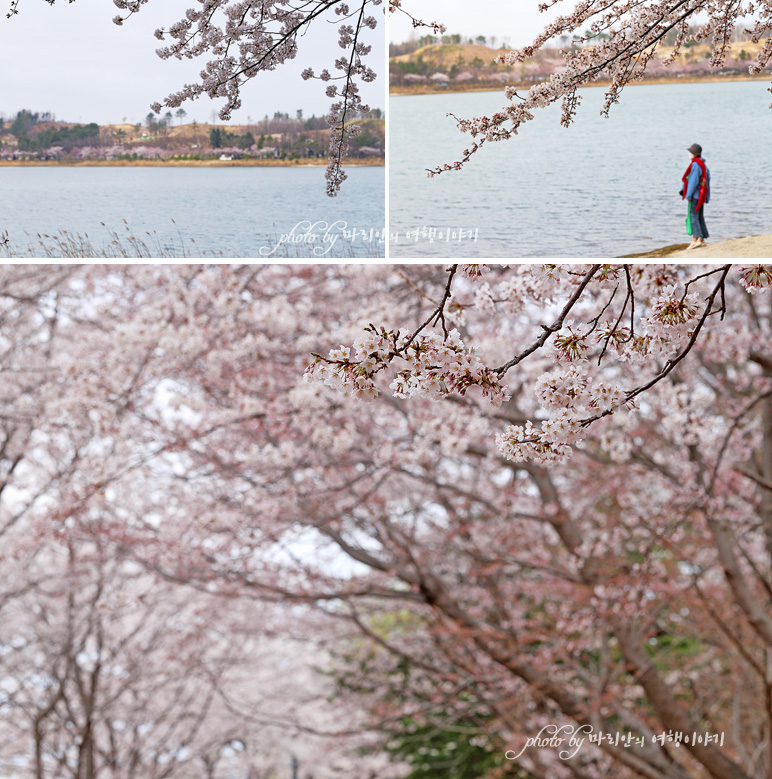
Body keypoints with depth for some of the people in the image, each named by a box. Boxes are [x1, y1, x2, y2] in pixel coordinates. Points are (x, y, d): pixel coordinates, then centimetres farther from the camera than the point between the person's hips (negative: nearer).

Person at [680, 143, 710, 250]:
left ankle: (695, 239, -21)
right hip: (701, 195, 10)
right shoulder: (703, 164, 15)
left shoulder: (695, 165, -16)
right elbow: (707, 180, 18)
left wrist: (688, 195, -17)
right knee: (700, 217, 13)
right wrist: (707, 196, 20)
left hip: (695, 195, -10)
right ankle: (702, 240, 15)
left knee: (693, 217, -12)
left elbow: (694, 181, -20)